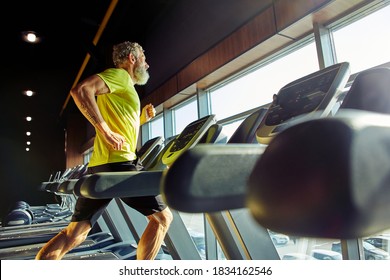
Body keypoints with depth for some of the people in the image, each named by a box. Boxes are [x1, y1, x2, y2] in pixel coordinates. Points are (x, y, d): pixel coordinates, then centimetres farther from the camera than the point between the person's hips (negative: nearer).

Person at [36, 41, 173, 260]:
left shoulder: (123, 87, 28)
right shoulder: (119, 75, -1)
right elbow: (81, 90, -18)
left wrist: (141, 118, 20)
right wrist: (106, 132, -20)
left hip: (100, 166, 10)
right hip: (119, 163, -10)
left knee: (74, 235, 10)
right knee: (162, 217, 3)